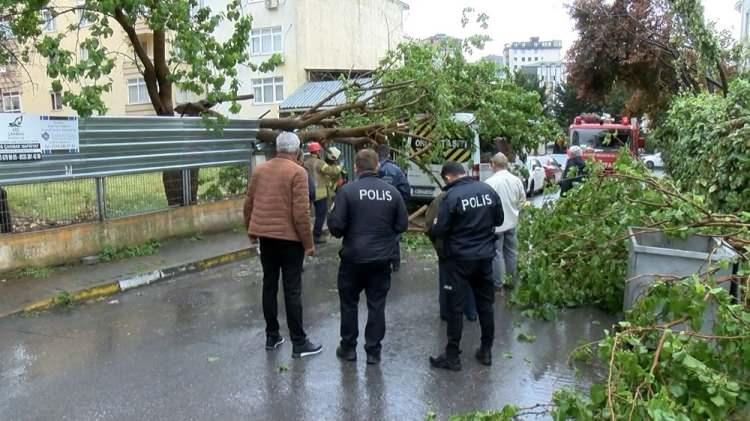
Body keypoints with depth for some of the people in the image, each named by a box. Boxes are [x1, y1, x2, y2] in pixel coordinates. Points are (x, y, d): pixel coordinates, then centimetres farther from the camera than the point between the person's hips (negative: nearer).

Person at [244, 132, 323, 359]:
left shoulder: (259, 170, 6)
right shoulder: (297, 172, -12)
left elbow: (249, 204, 11)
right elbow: (301, 212, -17)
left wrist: (251, 230, 24)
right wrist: (308, 242, -9)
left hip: (265, 235, 6)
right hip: (289, 237, -6)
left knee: (269, 285, 14)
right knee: (292, 290, -1)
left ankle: (272, 336, 22)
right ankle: (299, 343, 6)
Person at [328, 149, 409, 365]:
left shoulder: (348, 190, -13)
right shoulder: (392, 192, -3)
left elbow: (336, 225, -15)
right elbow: (402, 225, 2)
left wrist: (341, 232, 7)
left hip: (353, 257, -2)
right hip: (382, 258, 2)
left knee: (349, 302, 15)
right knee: (377, 304, 11)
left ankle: (348, 347, 24)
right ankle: (373, 350, 17)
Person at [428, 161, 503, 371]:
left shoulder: (452, 196, -18)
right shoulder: (488, 190, 0)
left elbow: (439, 231, -16)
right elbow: (499, 220, 10)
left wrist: (435, 224, 5)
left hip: (460, 258, -6)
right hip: (485, 256, 6)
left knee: (455, 307, 3)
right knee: (486, 304, 16)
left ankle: (452, 356, 11)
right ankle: (486, 351, 26)